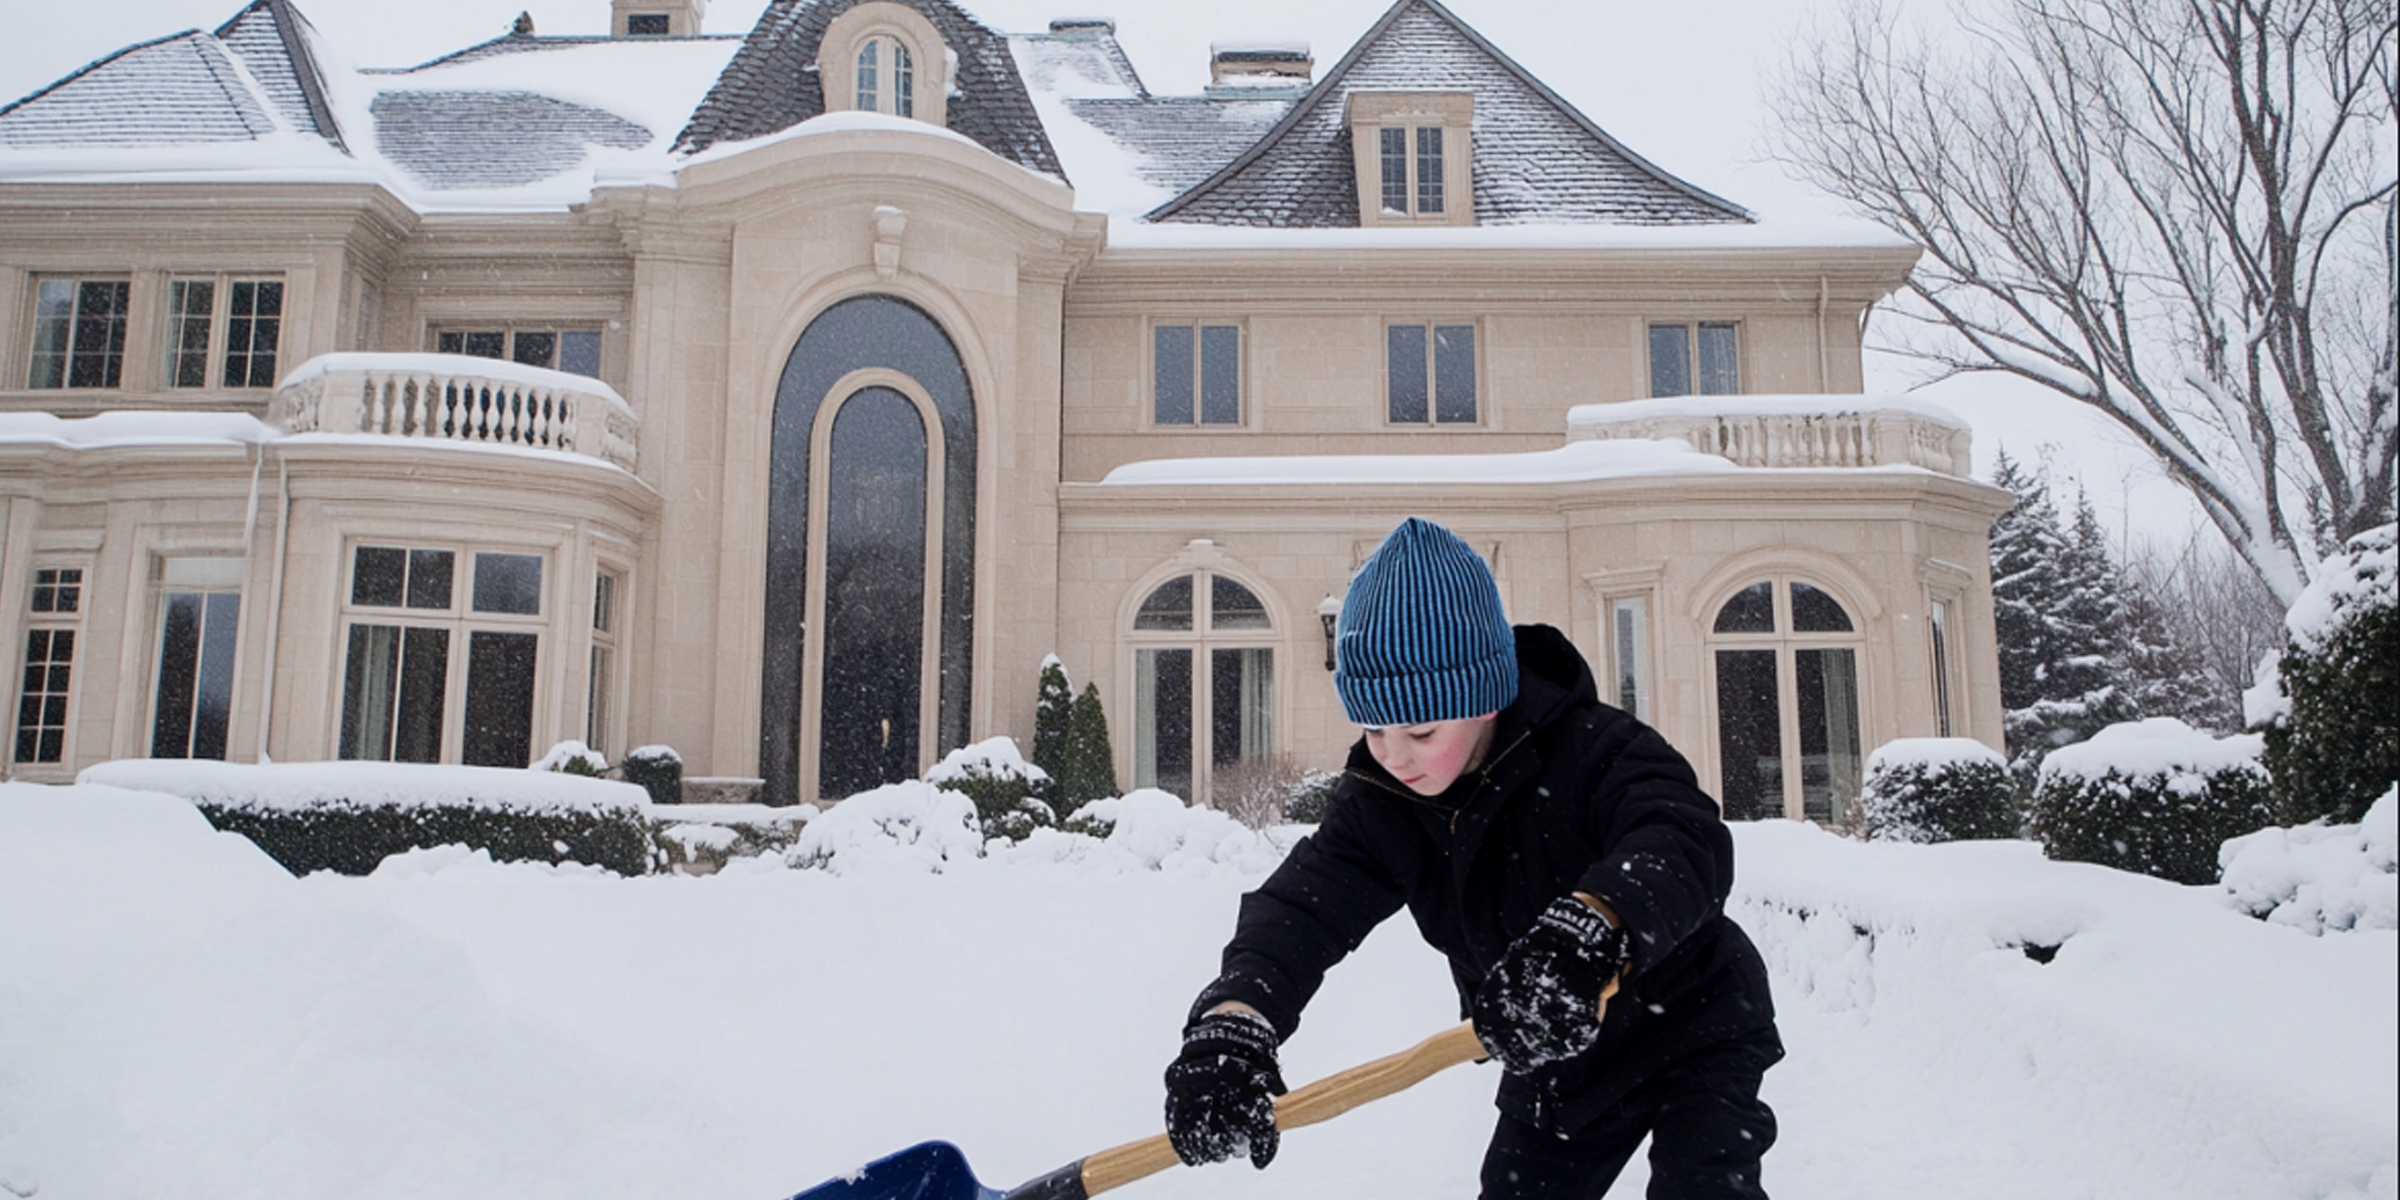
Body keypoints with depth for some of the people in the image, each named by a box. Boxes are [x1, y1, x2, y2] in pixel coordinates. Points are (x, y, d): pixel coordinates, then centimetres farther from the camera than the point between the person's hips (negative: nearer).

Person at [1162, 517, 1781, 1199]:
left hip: (1693, 1028, -5)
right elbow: (1306, 900, -25)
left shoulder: (1592, 750, -29)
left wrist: (1588, 929, -70)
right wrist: (1232, 1019, -47)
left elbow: (1687, 843, -47)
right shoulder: (1378, 804, -12)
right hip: (1556, 1061, 5)